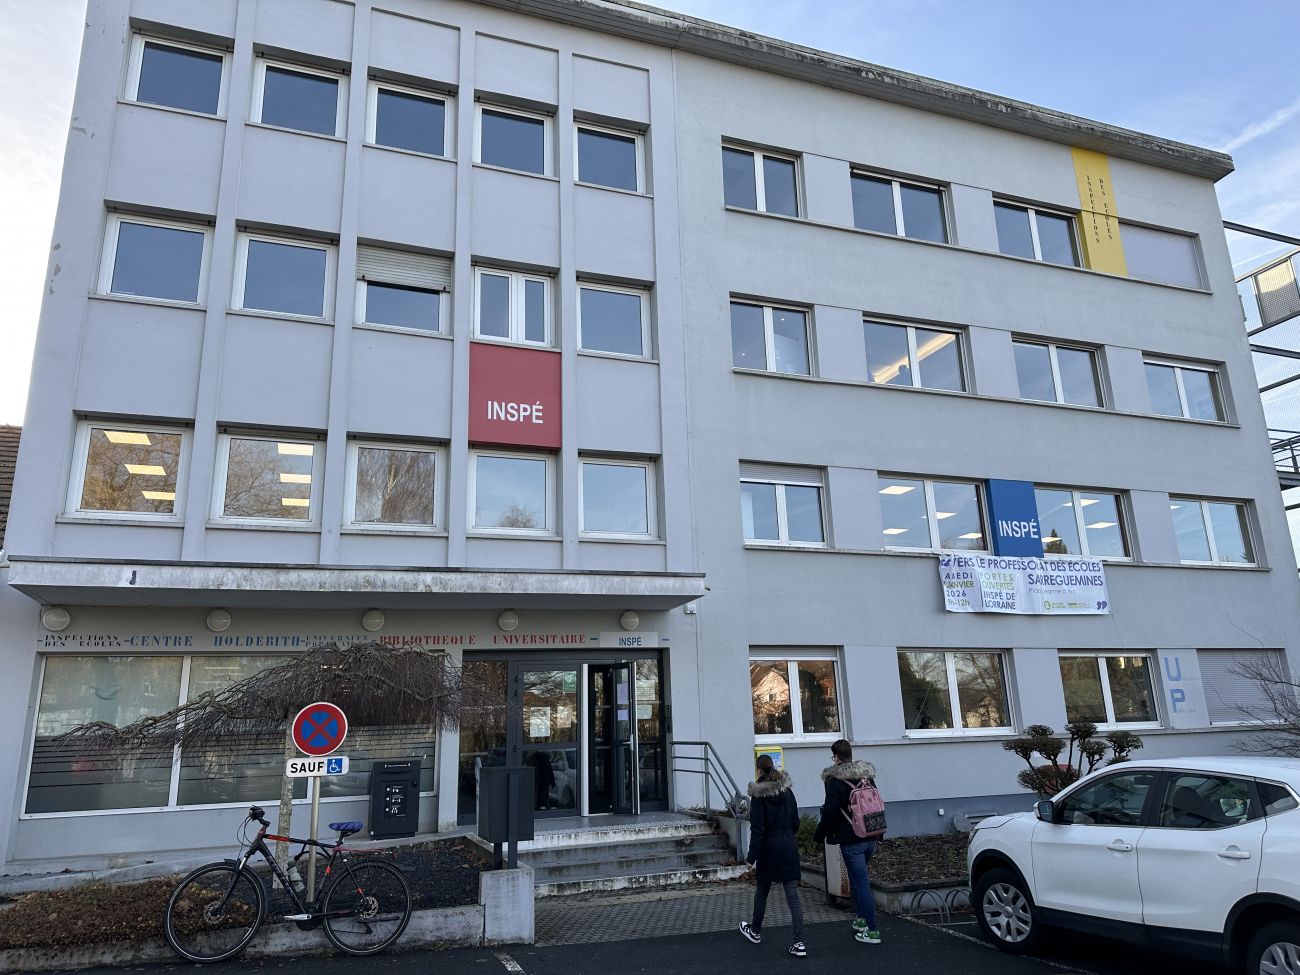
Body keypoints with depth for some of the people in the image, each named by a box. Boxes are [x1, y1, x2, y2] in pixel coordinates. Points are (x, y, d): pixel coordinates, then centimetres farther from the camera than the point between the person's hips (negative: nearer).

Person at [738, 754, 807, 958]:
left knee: (762, 891, 16)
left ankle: (755, 931, 35)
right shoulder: (787, 791, 3)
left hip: (769, 849, -4)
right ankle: (799, 944, -2)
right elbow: (795, 823, 10)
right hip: (789, 848, 4)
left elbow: (757, 829, -15)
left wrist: (751, 856, -10)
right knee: (793, 896, 3)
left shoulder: (758, 796, -13)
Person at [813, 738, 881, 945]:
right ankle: (862, 919, 28)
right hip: (870, 838, 7)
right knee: (859, 878, 22)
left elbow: (829, 813, -14)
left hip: (850, 841, -7)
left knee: (861, 883, -1)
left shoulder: (835, 781, -14)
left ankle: (872, 931, 3)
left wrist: (820, 834, 1)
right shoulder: (866, 777, 8)